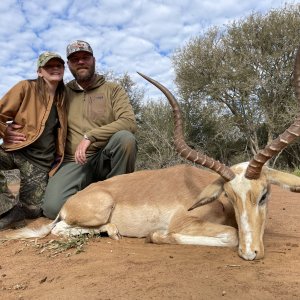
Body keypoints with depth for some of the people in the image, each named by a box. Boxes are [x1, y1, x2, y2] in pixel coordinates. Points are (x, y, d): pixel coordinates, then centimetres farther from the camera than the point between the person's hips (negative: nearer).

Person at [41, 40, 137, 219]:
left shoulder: (113, 90, 5)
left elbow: (129, 123, -13)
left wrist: (90, 136, -21)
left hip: (106, 159, 0)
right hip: (74, 161, 1)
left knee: (125, 137, -32)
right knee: (54, 207, -26)